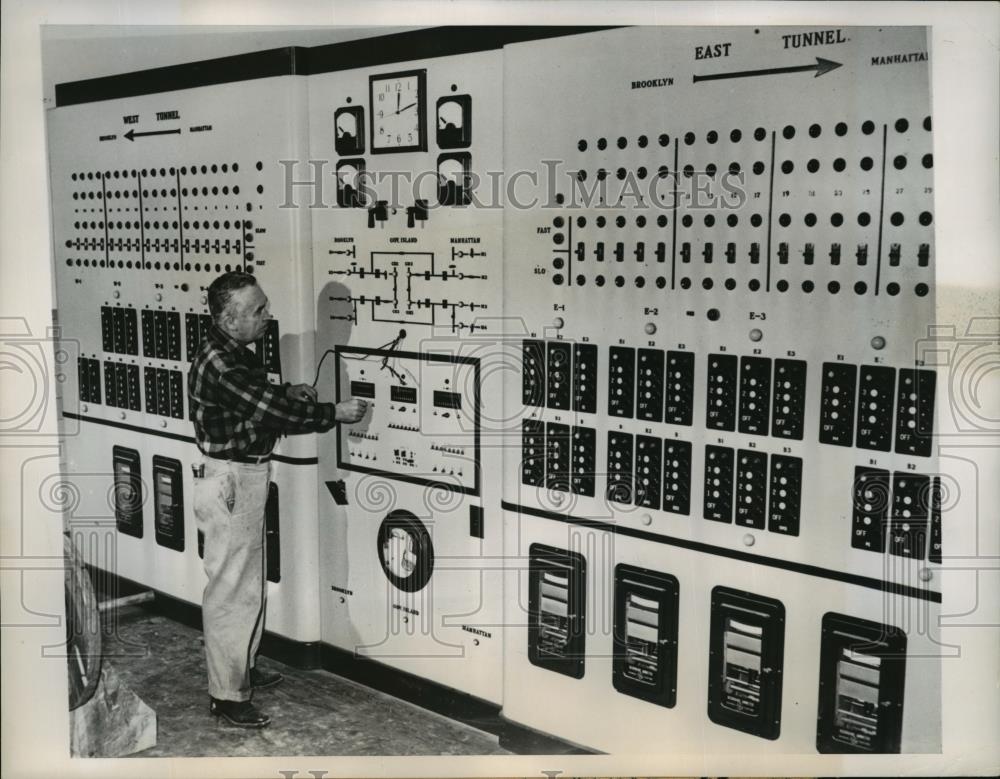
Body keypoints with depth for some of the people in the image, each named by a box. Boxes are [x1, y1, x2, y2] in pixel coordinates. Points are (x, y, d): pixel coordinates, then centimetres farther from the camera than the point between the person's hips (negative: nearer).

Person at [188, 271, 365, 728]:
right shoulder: (217, 363, -24)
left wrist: (287, 393, 5)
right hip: (231, 484, -10)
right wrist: (335, 413, -17)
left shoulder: (232, 352, 8)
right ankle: (227, 695, 11)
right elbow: (270, 411, -26)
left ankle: (240, 670, 35)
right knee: (232, 590, -1)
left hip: (245, 479, 10)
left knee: (248, 584, 20)